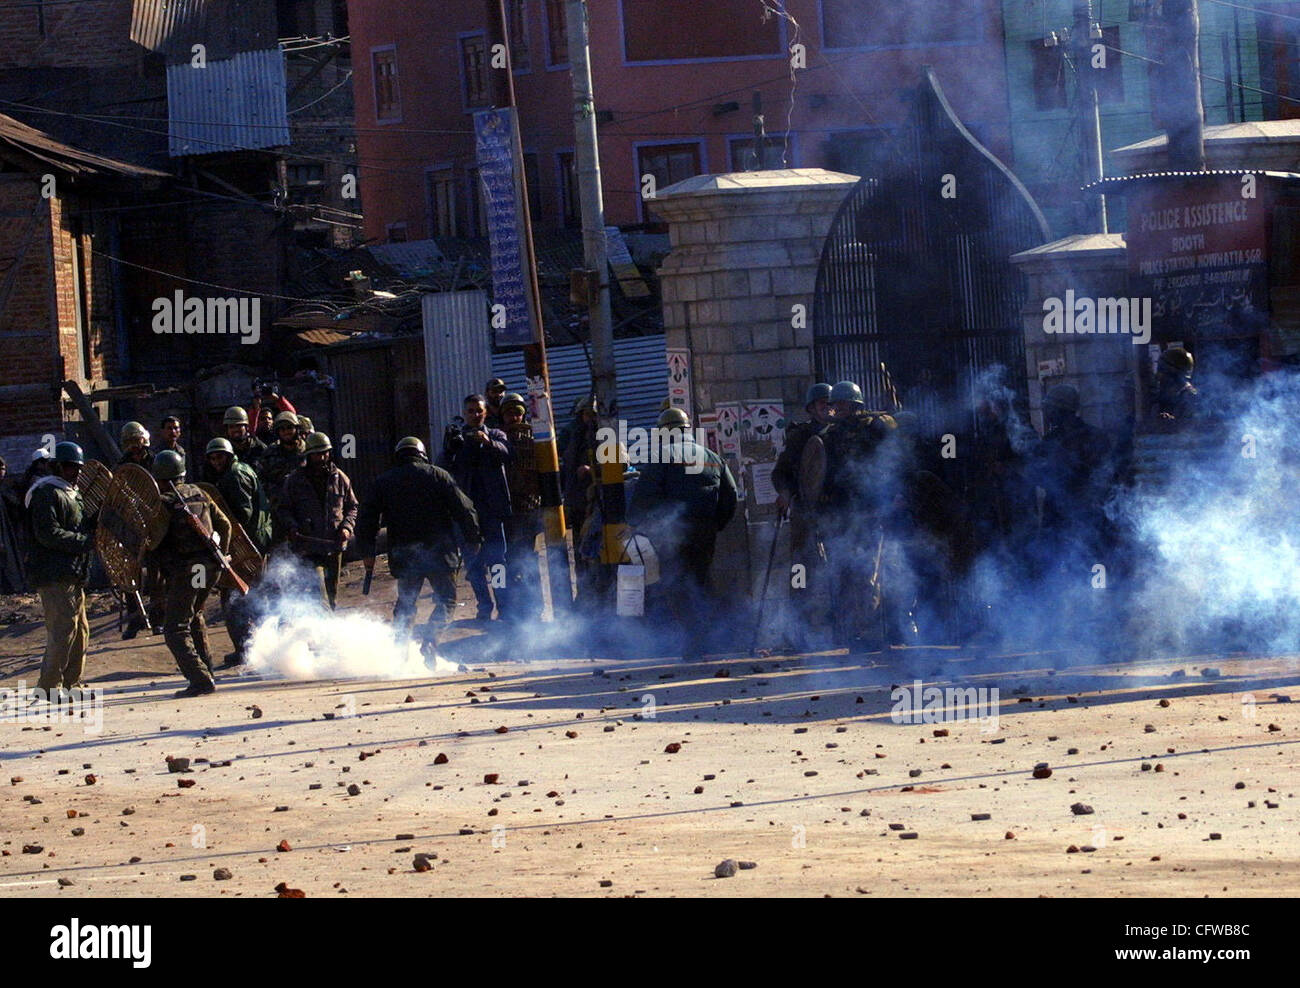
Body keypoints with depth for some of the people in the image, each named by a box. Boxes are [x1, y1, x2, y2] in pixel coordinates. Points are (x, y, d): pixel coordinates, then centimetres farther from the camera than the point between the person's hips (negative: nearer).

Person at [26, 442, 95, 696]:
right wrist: (85, 542, -19)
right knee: (63, 630, -12)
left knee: (80, 630, 12)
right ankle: (49, 687, -9)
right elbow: (48, 534, -20)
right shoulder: (46, 494, -10)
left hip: (73, 575, 10)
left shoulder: (72, 494, 22)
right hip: (54, 575, -10)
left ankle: (71, 683, 20)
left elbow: (83, 527, 31)